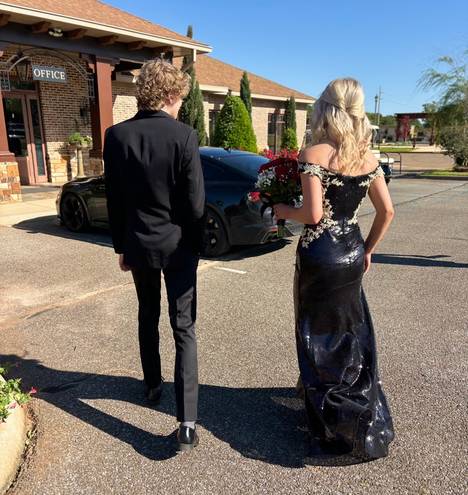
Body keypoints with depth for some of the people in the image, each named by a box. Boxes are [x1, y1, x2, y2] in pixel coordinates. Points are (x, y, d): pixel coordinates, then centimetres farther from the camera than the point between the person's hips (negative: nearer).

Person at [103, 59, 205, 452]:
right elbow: (195, 201, -12)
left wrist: (121, 246, 11)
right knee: (184, 329, 4)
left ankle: (153, 387, 41)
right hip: (178, 245, -3)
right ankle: (187, 420, 2)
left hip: (138, 244, 4)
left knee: (148, 318, 23)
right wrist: (196, 243, 4)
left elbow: (114, 200, 1)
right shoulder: (184, 136, -13)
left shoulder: (117, 135, -4)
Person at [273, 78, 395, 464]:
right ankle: (369, 425, 35)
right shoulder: (368, 157, 5)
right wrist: (368, 250, 16)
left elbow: (313, 214, -20)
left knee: (320, 339, 10)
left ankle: (338, 431, 25)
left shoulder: (313, 154, -13)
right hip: (352, 253, 6)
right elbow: (387, 211, 6)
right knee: (352, 336, 20)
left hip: (319, 254, -6)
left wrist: (282, 210, -1)